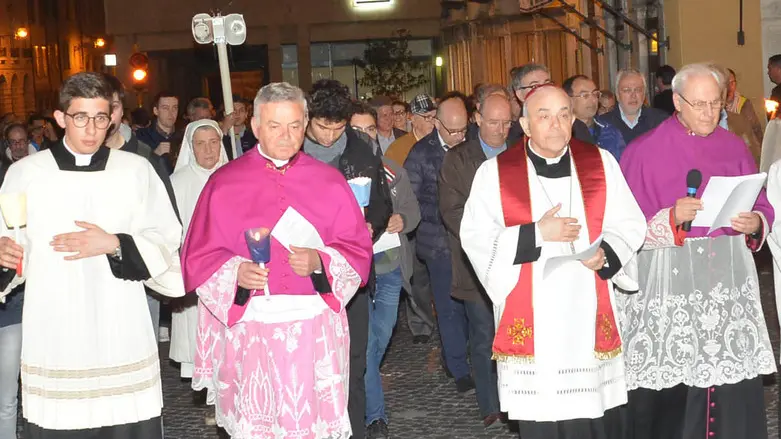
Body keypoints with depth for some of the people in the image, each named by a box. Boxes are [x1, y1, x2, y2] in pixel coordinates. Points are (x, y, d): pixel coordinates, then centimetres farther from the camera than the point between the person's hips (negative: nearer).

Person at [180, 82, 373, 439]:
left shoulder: (330, 182, 6)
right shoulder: (224, 183, 3)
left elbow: (358, 250, 4)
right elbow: (199, 257, 2)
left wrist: (319, 262, -15)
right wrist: (236, 272, -17)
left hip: (315, 328, 1)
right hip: (249, 328, -1)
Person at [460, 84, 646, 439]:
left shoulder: (601, 163, 7)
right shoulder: (494, 173, 1)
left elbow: (630, 224, 8)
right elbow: (475, 238, -5)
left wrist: (606, 254, -11)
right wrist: (536, 234, -14)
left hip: (590, 315, 2)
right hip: (530, 321, -1)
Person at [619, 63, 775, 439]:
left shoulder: (734, 148, 10)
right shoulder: (644, 152, -2)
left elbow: (762, 207, 14)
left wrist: (754, 223, -8)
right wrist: (671, 218, -20)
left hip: (728, 277, 3)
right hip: (669, 283, -3)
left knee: (735, 380, -1)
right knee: (670, 386, -5)